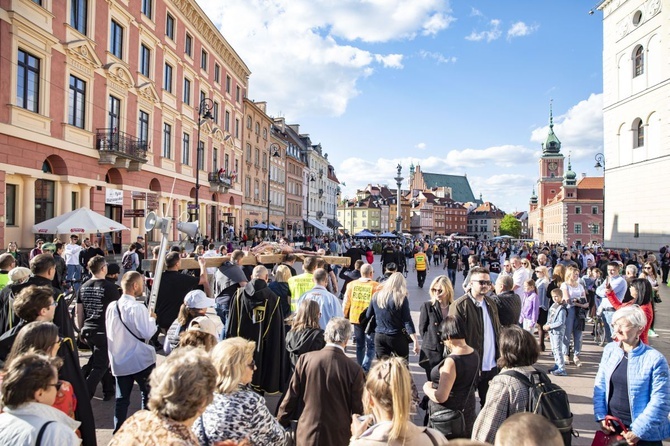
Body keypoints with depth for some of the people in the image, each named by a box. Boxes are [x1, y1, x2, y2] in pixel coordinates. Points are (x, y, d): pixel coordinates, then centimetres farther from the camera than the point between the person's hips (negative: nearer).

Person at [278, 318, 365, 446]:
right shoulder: (354, 369, -14)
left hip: (306, 435, 1)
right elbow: (357, 409, -6)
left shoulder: (305, 359, -10)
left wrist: (281, 424, 10)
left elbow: (291, 397, -4)